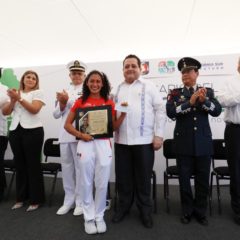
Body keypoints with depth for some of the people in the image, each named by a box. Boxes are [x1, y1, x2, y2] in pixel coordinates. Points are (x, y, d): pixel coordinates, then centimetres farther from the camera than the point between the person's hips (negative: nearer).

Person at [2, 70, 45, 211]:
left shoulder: (38, 93, 5)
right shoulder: (16, 92, 18)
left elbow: (34, 109, -11)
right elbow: (5, 112, 11)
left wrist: (19, 98, -11)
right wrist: (13, 100, -3)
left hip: (33, 131, -4)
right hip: (15, 131, 5)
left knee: (33, 165, -1)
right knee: (20, 165, 8)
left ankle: (35, 199, 9)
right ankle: (21, 197, 22)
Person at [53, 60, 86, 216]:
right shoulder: (65, 92, 18)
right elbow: (56, 114, 13)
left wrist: (68, 100, -14)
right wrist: (62, 103, -4)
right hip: (64, 134, 6)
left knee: (80, 167, 1)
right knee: (67, 167, 12)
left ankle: (81, 201, 15)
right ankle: (69, 199, 26)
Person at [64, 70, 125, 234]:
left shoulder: (109, 103, 7)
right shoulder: (80, 102, 6)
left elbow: (114, 127, 8)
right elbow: (67, 124, 7)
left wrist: (123, 113, -6)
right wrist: (80, 134, -10)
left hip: (104, 144, 1)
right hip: (85, 144, 0)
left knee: (102, 183, 6)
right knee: (86, 182, 7)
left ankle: (99, 216, 27)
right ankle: (89, 217, 26)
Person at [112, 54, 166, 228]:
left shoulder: (149, 87, 4)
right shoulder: (118, 89, 14)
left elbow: (160, 111, -1)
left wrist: (158, 135, -7)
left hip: (144, 140, -3)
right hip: (121, 140, 3)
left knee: (143, 177, 8)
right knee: (123, 176, 12)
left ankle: (145, 210, 26)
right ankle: (123, 206, 31)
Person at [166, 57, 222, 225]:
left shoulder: (208, 91, 7)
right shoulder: (175, 93, 2)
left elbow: (217, 111, -5)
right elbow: (170, 112, -14)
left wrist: (204, 100, -22)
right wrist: (190, 101, -23)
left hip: (203, 142, 1)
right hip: (184, 143, -1)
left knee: (203, 179, 10)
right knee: (185, 179, 9)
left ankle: (200, 212, 30)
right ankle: (187, 211, 28)